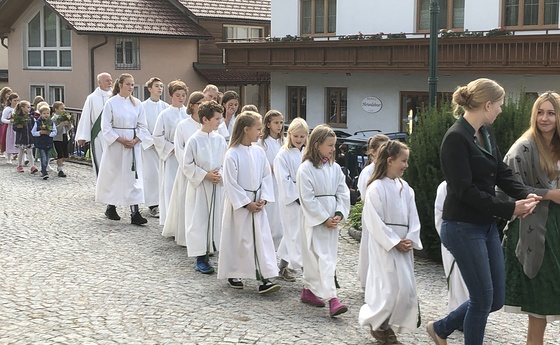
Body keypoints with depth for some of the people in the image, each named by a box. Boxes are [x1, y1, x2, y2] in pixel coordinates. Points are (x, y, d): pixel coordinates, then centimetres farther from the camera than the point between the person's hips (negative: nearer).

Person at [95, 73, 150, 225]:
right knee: (113, 175, 7)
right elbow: (106, 127, -7)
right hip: (115, 144, -3)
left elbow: (142, 126, 7)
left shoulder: (137, 103, 4)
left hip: (133, 145, 3)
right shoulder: (111, 103, -5)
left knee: (134, 177, -3)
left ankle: (135, 213, -4)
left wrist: (135, 141, -8)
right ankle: (110, 208, 26)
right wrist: (121, 140, -14)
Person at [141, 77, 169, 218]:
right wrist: (152, 142, -11)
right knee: (151, 174, -4)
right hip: (149, 145, -3)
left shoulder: (165, 107, 6)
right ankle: (153, 205, 4)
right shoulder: (143, 106, -4)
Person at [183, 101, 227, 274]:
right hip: (199, 187, -4)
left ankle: (213, 250, 18)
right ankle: (201, 258, 9)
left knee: (217, 219, 6)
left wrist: (221, 175, -9)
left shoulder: (220, 139, 2)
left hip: (218, 186, 4)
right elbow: (187, 165, -7)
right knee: (199, 221, 1)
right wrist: (205, 175, -14)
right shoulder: (194, 140, -10)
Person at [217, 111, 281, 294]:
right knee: (237, 240, 6)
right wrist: (246, 203, -15)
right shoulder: (232, 155, -14)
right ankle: (233, 275, 23)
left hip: (257, 204, 5)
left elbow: (266, 177, 6)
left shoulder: (259, 152, 2)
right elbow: (230, 183, -15)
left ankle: (264, 278, 0)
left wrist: (263, 199, -5)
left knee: (262, 239, -1)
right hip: (238, 203, -5)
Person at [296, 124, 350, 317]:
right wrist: (324, 219, -14)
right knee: (323, 258, -12)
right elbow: (307, 198, -13)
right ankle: (332, 299, -18)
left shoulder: (334, 168, 7)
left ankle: (309, 291, 28)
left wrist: (339, 214, -7)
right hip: (315, 220, -6)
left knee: (328, 256, 12)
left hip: (332, 219, 6)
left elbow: (343, 193, 8)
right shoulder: (306, 168, -11)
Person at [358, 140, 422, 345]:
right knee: (391, 287, -7)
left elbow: (413, 217, 9)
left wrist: (411, 240, -7)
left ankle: (387, 326, 19)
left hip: (404, 246, 7)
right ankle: (377, 324, 14)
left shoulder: (405, 188, 9)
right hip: (384, 245, -7)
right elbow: (374, 222, -15)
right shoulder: (376, 188, -12)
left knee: (407, 288, 7)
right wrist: (395, 242, -16)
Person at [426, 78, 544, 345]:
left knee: (496, 298, 13)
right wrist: (509, 209, -20)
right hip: (463, 228, -9)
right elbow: (465, 190, -22)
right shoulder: (456, 138, -18)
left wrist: (527, 194, -11)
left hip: (486, 225, 9)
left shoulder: (486, 134, 9)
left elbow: (502, 174, 8)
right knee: (483, 298, -1)